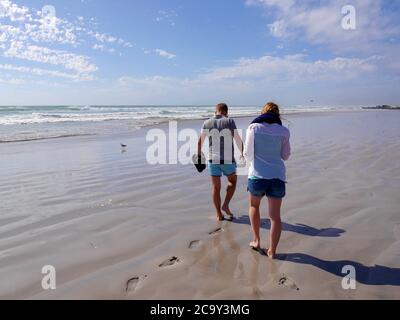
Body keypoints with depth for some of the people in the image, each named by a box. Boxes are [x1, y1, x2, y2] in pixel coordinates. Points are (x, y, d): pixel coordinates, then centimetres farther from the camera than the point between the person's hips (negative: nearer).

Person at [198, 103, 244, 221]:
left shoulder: (207, 123, 2)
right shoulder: (230, 122, -6)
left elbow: (200, 141, 5)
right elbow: (238, 140, -6)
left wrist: (199, 154, 21)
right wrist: (243, 153, 10)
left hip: (213, 160, 2)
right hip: (228, 160, -2)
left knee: (216, 187, 11)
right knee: (232, 181, 23)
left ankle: (219, 214, 16)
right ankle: (226, 205, 11)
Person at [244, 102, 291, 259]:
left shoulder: (253, 127, -2)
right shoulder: (284, 131, 3)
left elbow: (248, 154, -1)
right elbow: (285, 156, 10)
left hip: (257, 175, -1)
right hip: (277, 177, 1)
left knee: (254, 206, 24)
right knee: (275, 215, 9)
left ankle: (256, 241, 25)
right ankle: (272, 251, 16)